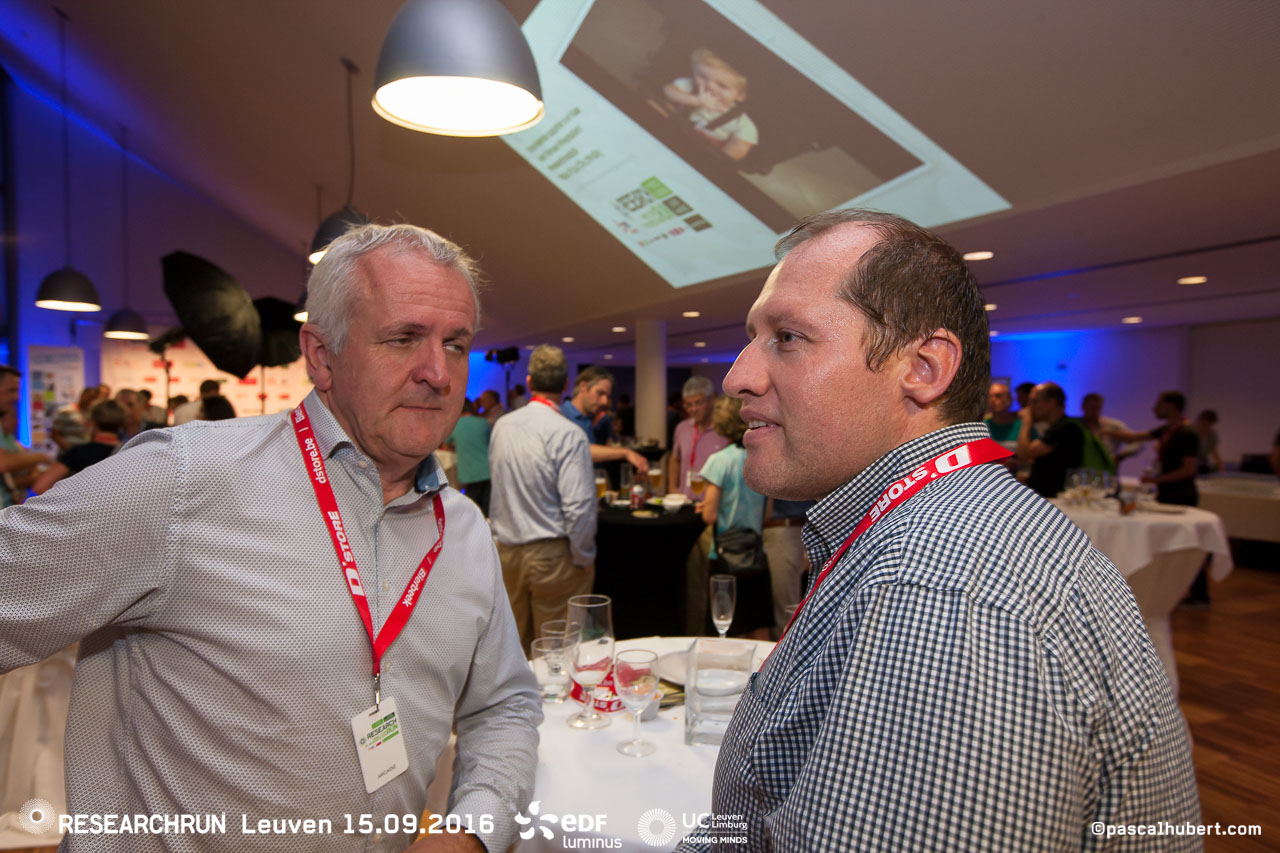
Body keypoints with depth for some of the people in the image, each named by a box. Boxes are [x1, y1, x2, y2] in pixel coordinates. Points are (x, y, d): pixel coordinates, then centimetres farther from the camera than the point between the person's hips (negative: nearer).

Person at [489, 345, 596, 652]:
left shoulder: (502, 427, 2)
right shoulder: (567, 433, -17)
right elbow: (578, 506, -20)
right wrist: (584, 557, -8)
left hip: (507, 550, 6)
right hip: (552, 556, -6)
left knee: (515, 644, 18)